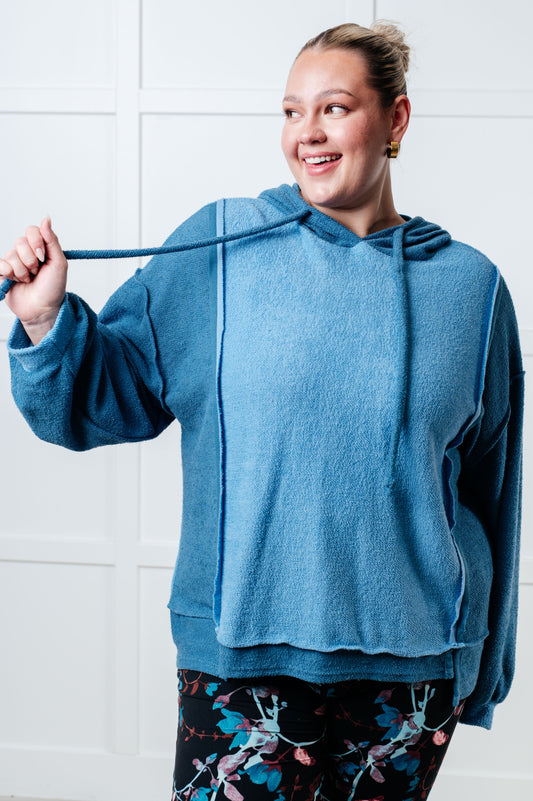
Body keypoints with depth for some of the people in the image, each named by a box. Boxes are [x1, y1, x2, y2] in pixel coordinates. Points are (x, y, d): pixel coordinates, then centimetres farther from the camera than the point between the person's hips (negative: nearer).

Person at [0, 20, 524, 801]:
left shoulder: (468, 285, 4)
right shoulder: (221, 248, -2)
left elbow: (488, 493, 10)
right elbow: (112, 394, 1)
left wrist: (482, 673, 15)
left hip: (412, 662, 2)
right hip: (245, 650, -1)